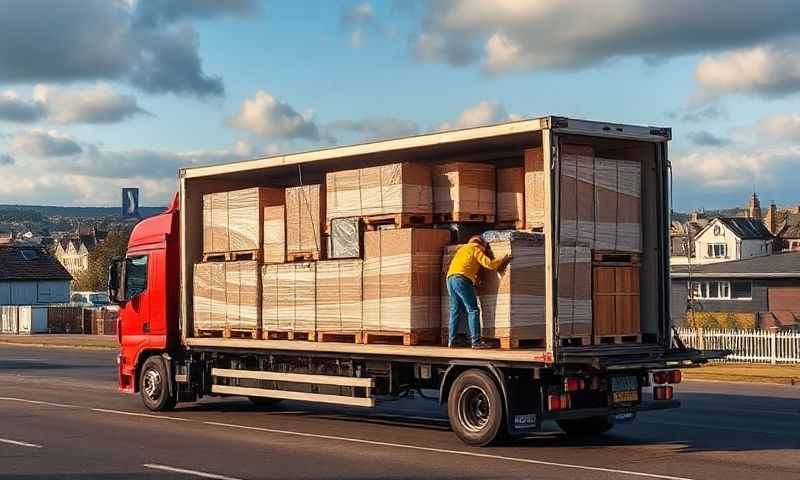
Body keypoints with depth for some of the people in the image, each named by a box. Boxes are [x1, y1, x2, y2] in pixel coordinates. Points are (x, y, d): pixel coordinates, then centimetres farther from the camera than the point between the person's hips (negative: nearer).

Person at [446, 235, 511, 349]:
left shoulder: (462, 249, 30)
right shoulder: (475, 249, 8)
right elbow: (489, 264, -2)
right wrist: (503, 260, 12)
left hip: (450, 278, 8)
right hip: (463, 279, -8)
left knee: (455, 311, 11)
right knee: (473, 310, -8)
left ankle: (451, 341, 7)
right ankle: (476, 341, -15)